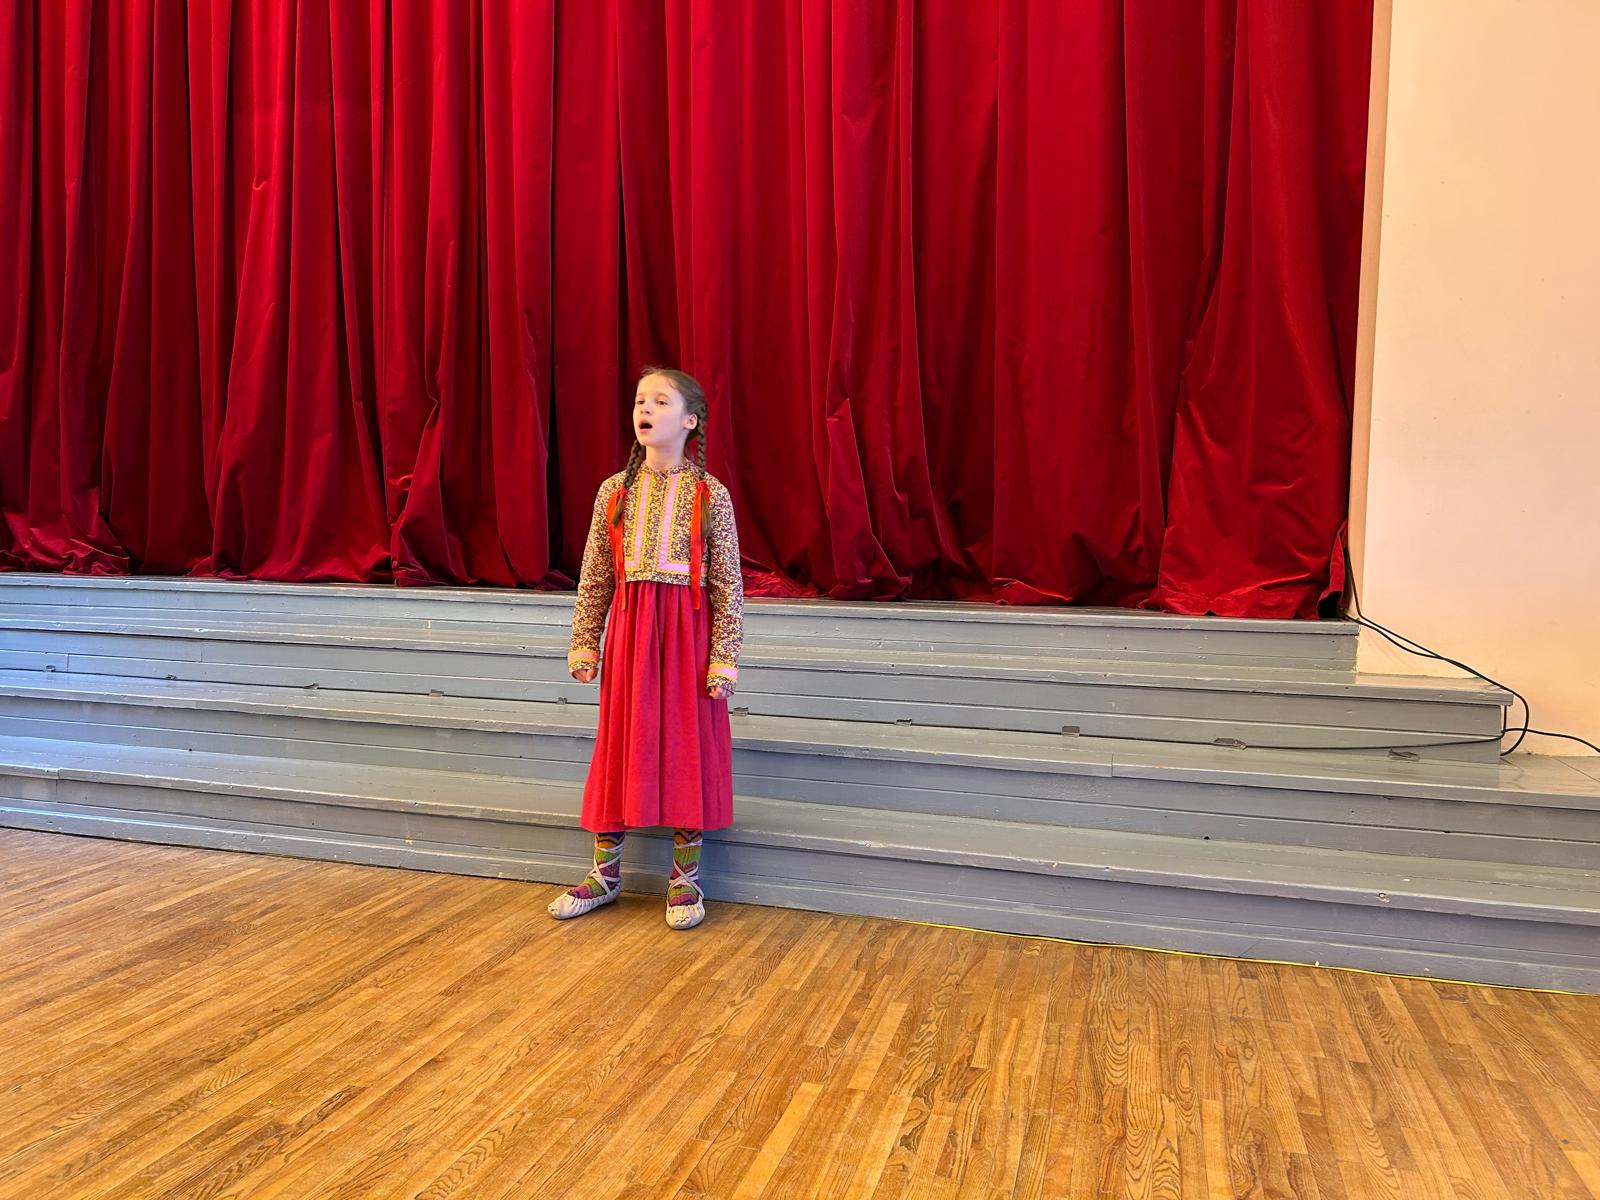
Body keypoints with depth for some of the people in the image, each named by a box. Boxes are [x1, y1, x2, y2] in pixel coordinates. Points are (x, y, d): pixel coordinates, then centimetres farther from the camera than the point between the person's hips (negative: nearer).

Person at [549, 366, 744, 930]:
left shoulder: (710, 495, -4)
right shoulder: (615, 491, 4)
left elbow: (728, 585, -5)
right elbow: (594, 578, 7)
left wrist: (724, 661, -9)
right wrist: (583, 646, 5)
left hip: (687, 631, -2)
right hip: (627, 628, 3)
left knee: (686, 745, 4)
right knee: (620, 745, 10)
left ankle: (685, 878, 18)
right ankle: (605, 871, 24)